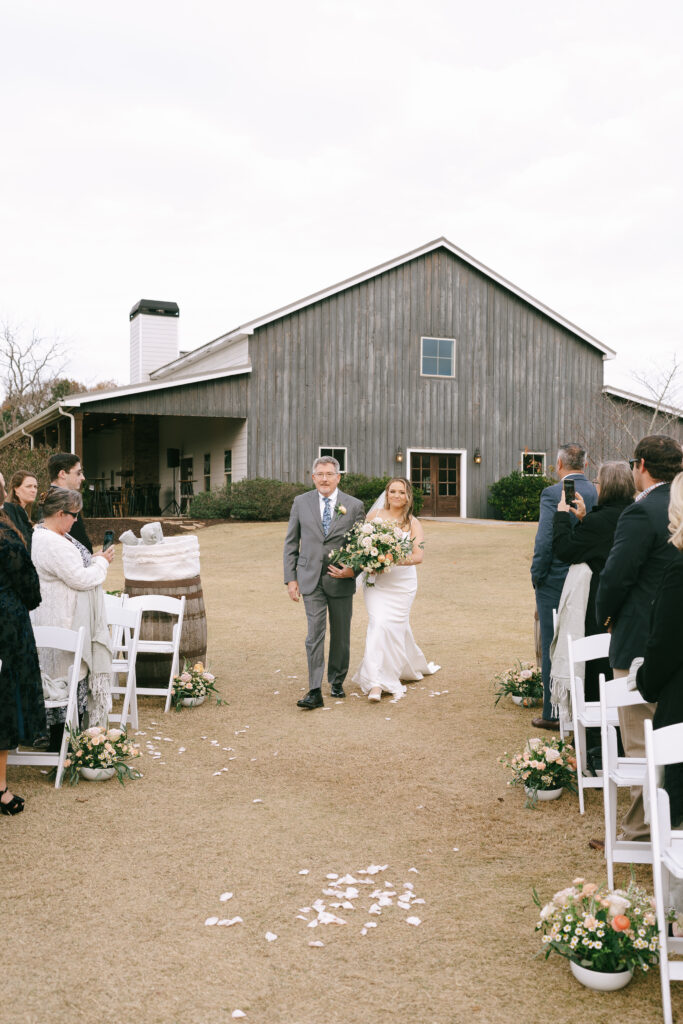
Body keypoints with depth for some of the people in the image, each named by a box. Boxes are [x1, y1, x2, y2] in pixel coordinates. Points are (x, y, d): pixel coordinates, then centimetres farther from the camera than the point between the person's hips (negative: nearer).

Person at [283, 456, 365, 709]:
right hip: (311, 580, 0)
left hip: (341, 580, 1)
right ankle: (315, 692, -7)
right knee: (315, 634, -9)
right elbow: (291, 543, 8)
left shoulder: (355, 506, 1)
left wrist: (353, 569, -11)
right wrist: (290, 579, 2)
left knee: (341, 636, 11)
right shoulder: (301, 502, 4)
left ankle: (337, 681, 31)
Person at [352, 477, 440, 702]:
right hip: (375, 580, 0)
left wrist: (395, 561, -24)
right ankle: (376, 682, -13)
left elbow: (419, 556, -9)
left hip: (401, 582, 0)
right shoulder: (374, 515, 5)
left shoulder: (413, 524, 1)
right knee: (379, 623, -13)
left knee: (395, 626, 0)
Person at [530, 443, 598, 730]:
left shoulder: (553, 493, -15)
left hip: (555, 582, -5)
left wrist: (537, 575, -6)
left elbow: (544, 540, -19)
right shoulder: (598, 494, 1)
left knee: (552, 649, 4)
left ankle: (553, 713, 10)